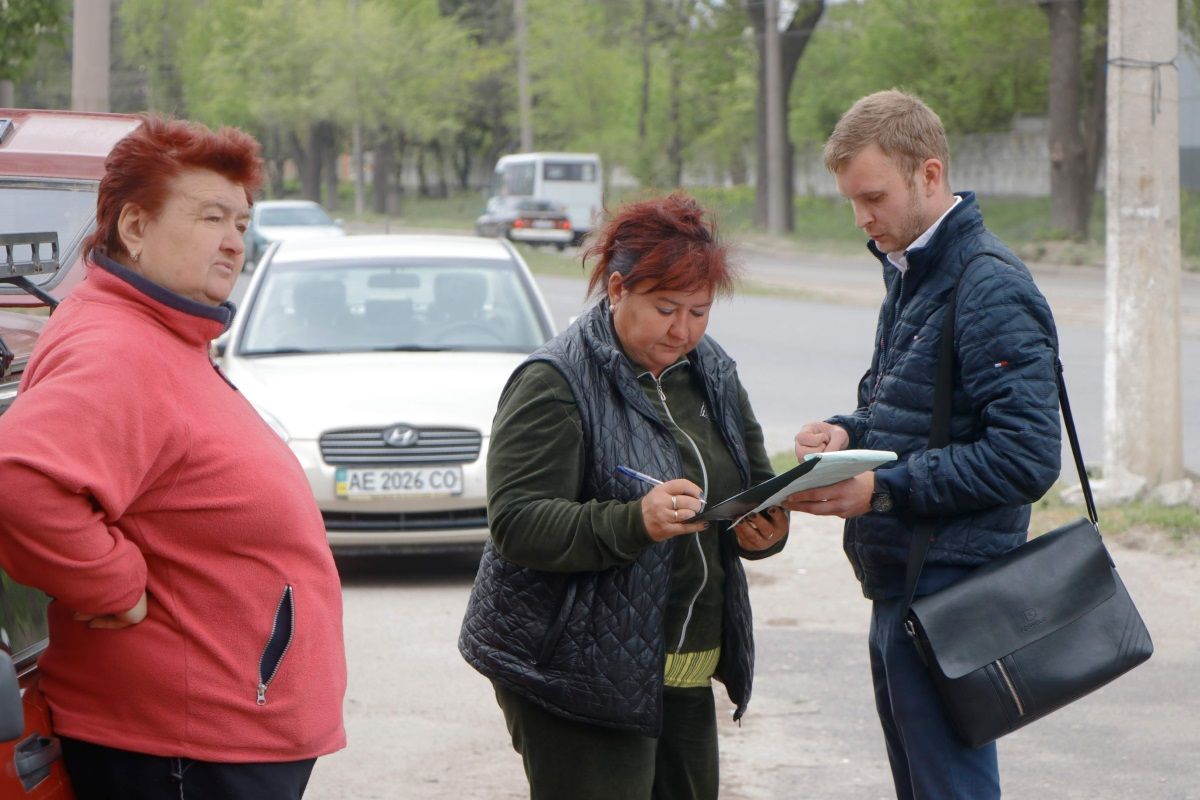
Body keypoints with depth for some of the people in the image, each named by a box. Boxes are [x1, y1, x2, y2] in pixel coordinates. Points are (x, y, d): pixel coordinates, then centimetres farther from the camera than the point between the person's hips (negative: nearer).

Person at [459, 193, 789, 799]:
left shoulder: (711, 372, 12)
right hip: (577, 676, -7)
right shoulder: (554, 383, -11)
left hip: (684, 679, 7)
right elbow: (515, 525, -20)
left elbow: (757, 487, 22)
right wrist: (634, 522, -33)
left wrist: (765, 530, -3)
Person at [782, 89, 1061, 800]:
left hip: (950, 595, -10)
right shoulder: (911, 273, 15)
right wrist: (848, 433, 4)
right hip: (899, 588, 10)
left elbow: (1028, 457, -22)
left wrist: (885, 489, -22)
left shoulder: (991, 289, -17)